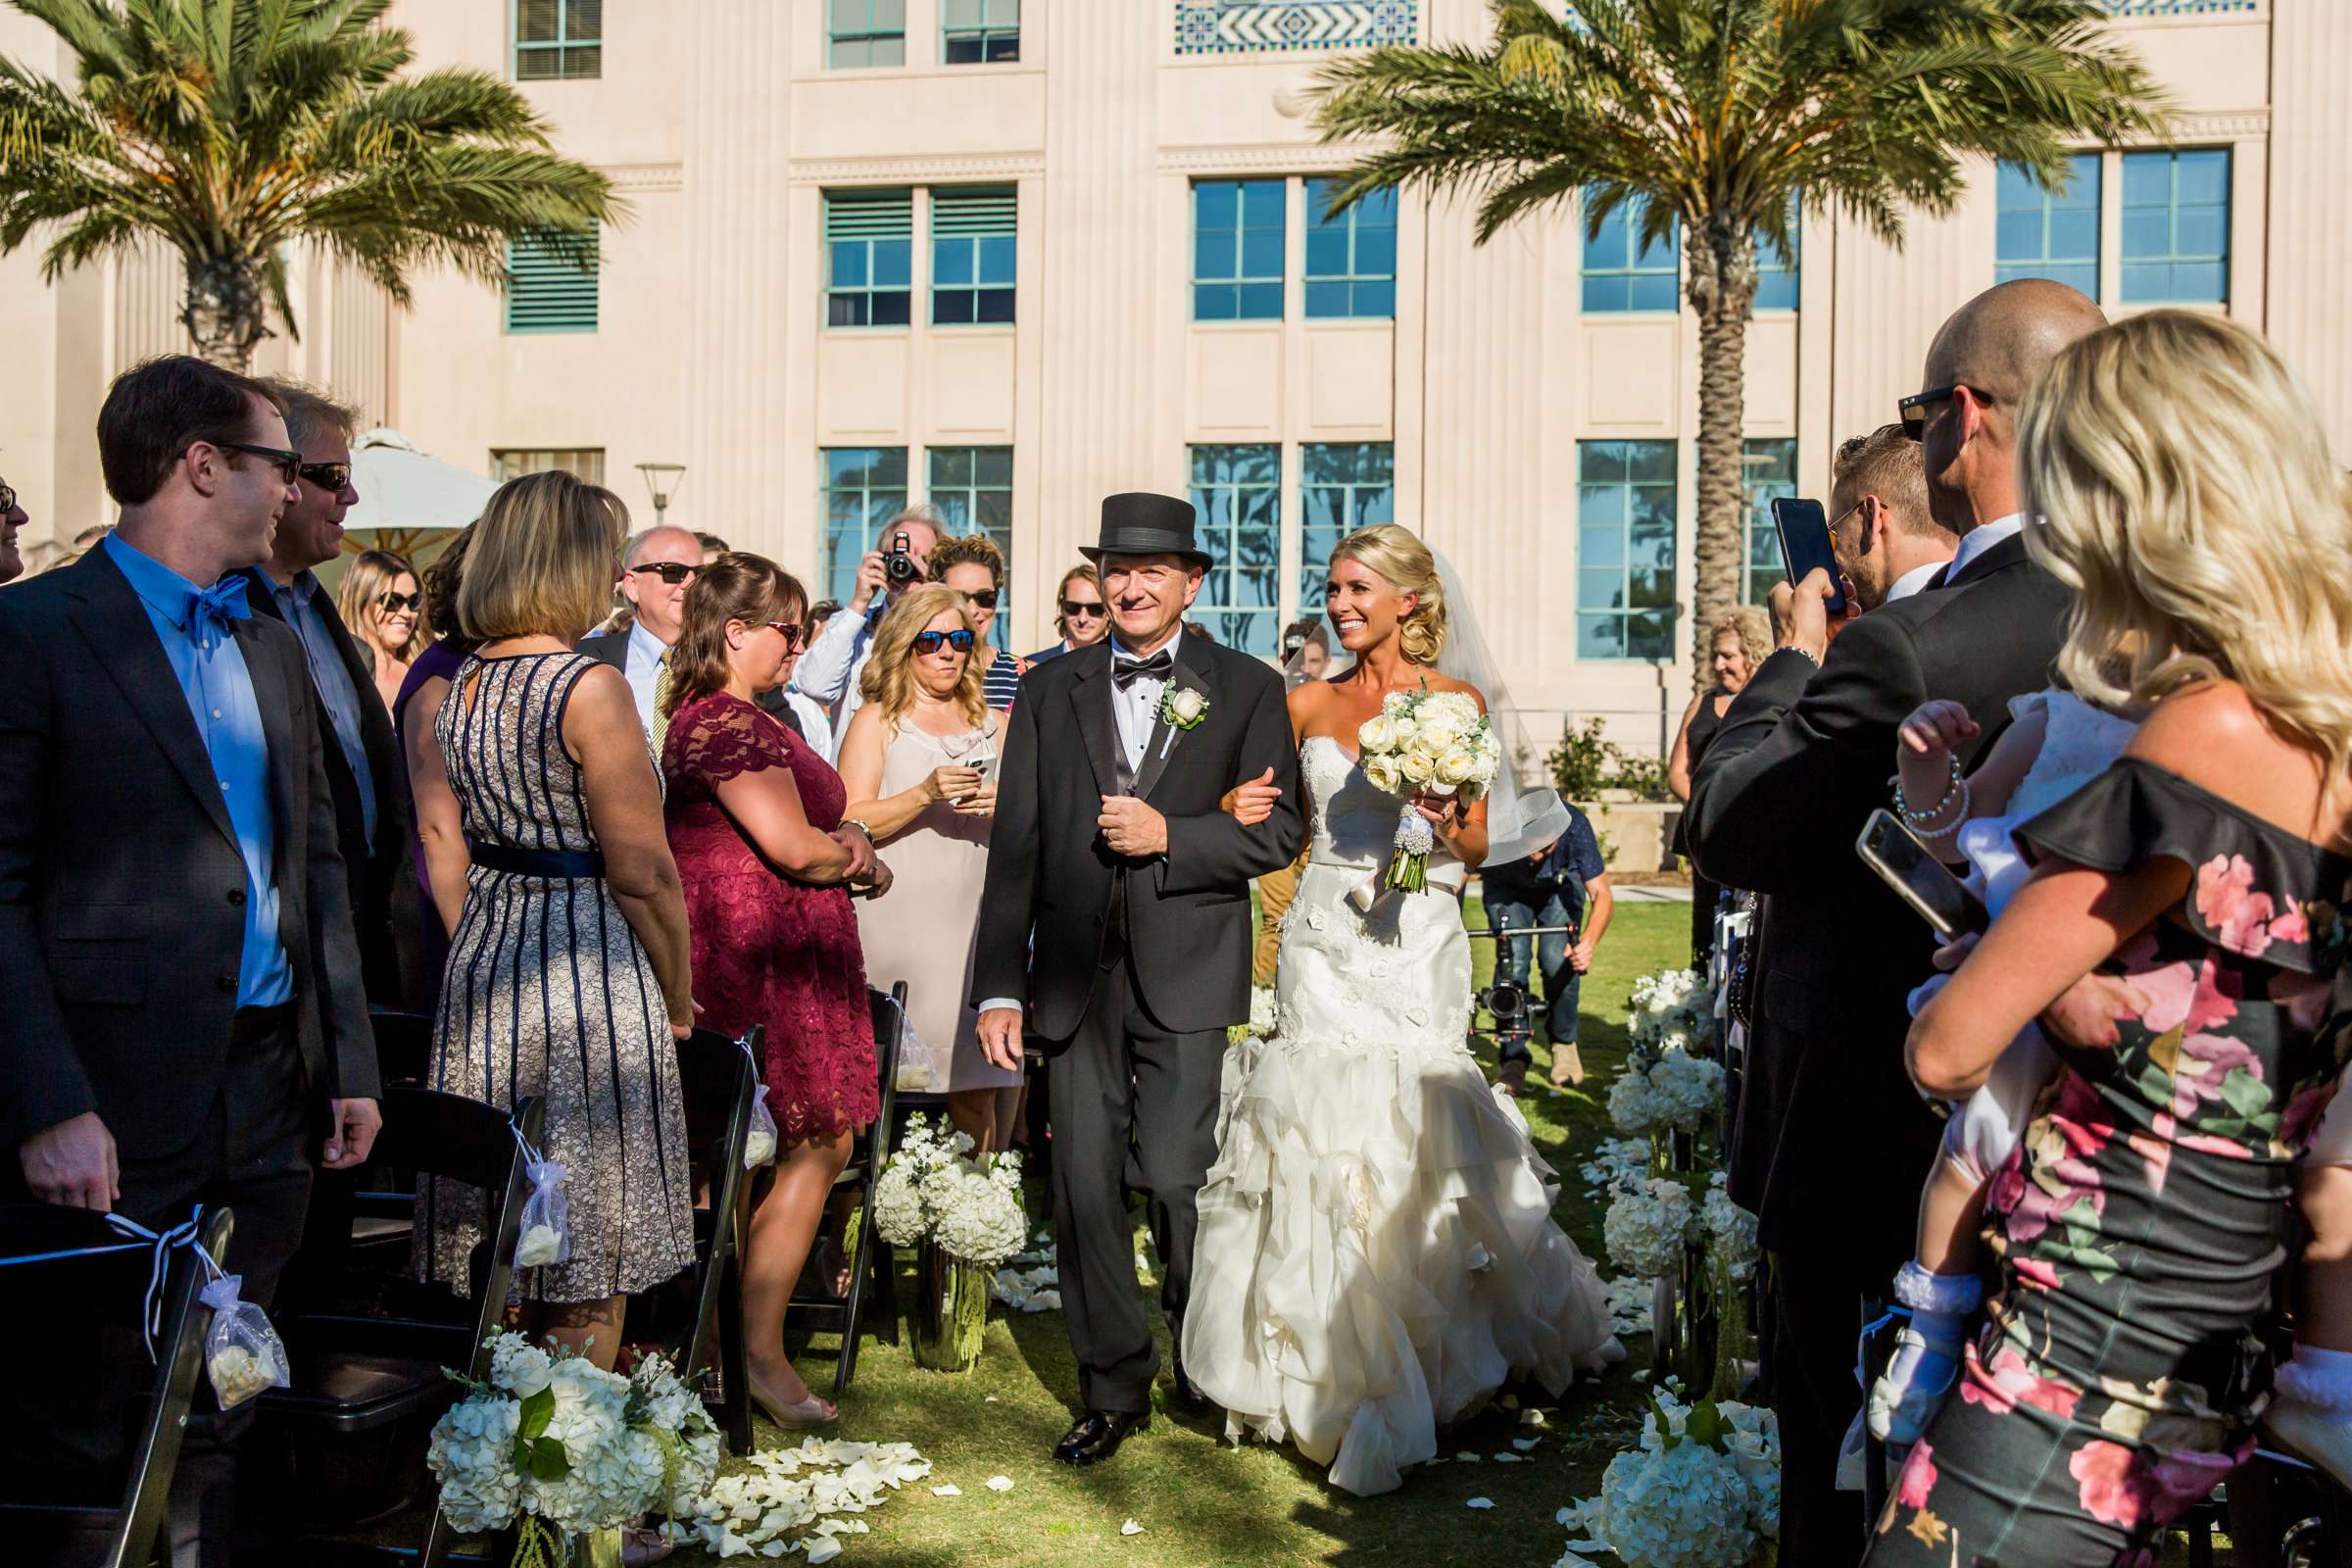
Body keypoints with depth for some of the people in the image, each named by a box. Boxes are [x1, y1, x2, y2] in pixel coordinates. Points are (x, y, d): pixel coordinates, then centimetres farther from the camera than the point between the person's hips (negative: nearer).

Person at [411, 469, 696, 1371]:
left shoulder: (453, 688, 5)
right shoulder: (590, 687, -16)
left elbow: (444, 856, 9)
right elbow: (643, 874, -14)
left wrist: (484, 960, 19)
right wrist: (678, 1002, -2)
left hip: (481, 969, 7)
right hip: (590, 976, -7)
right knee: (589, 1264, 5)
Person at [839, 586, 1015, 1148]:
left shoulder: (994, 725, 19)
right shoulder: (877, 721, 7)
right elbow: (851, 822, -4)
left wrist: (1005, 807, -2)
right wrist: (926, 794, -17)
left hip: (975, 918, 3)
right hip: (902, 926, -3)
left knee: (977, 1073, -4)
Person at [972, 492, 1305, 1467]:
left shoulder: (1245, 689, 5)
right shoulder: (1051, 690, 10)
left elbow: (1278, 832, 1)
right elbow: (1016, 845, 6)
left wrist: (1168, 834, -13)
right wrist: (1000, 986, 1)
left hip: (1185, 977, -2)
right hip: (1077, 974, 3)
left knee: (1173, 1176, -5)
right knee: (1084, 1185, 5)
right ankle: (1113, 1388, 20)